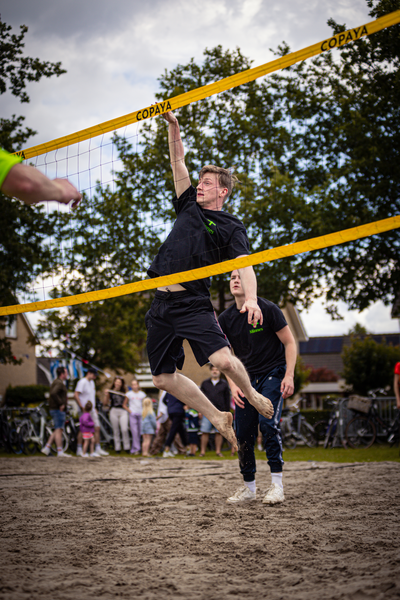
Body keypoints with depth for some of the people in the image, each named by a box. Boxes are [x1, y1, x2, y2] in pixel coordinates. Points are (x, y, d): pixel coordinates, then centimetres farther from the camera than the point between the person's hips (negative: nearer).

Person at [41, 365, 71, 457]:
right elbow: (53, 393, -30)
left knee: (57, 431, 14)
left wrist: (64, 398, 15)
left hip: (54, 409, 10)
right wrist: (61, 404, -24)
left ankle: (46, 448, 11)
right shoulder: (59, 383, -14)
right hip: (58, 410, -10)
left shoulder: (56, 382, 19)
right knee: (59, 430, -8)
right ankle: (60, 452, -7)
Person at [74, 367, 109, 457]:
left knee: (97, 428, 6)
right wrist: (81, 407, -21)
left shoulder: (91, 382, 16)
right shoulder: (82, 382, -13)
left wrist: (94, 408, 17)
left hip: (92, 410, 8)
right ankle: (79, 450, 5)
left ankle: (98, 449, 11)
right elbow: (76, 395, -22)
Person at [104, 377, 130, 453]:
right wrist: (106, 395, -7)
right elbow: (106, 403, 5)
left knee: (124, 429, -12)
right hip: (114, 411, 0)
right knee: (116, 430, 2)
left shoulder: (124, 392, 12)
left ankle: (127, 447, -3)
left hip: (123, 411, 0)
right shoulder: (110, 392, 7)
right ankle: (117, 448, 9)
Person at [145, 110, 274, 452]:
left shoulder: (231, 227, 1)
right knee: (163, 378, 4)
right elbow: (178, 161, 19)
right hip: (161, 304, 6)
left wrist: (251, 298, -30)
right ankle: (218, 418, 19)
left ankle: (251, 394, 10)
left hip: (194, 304, -6)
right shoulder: (189, 206, 16)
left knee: (223, 360, -25)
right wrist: (173, 126, 9)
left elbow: (245, 266, -12)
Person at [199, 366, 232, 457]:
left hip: (220, 412, 0)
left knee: (219, 432, 0)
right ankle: (202, 451, 1)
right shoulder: (205, 383, 13)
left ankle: (218, 451, 7)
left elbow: (227, 399, 9)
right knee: (205, 432, -3)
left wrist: (226, 411, 2)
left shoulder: (224, 384, 10)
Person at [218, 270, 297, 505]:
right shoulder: (226, 318, 0)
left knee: (268, 422, -21)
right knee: (244, 432, -1)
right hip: (247, 378, 4)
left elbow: (290, 343, -8)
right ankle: (249, 487, 14)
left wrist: (289, 376, -17)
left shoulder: (267, 309, -13)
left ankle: (277, 484, -14)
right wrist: (233, 384, -5)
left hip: (273, 373, -4)